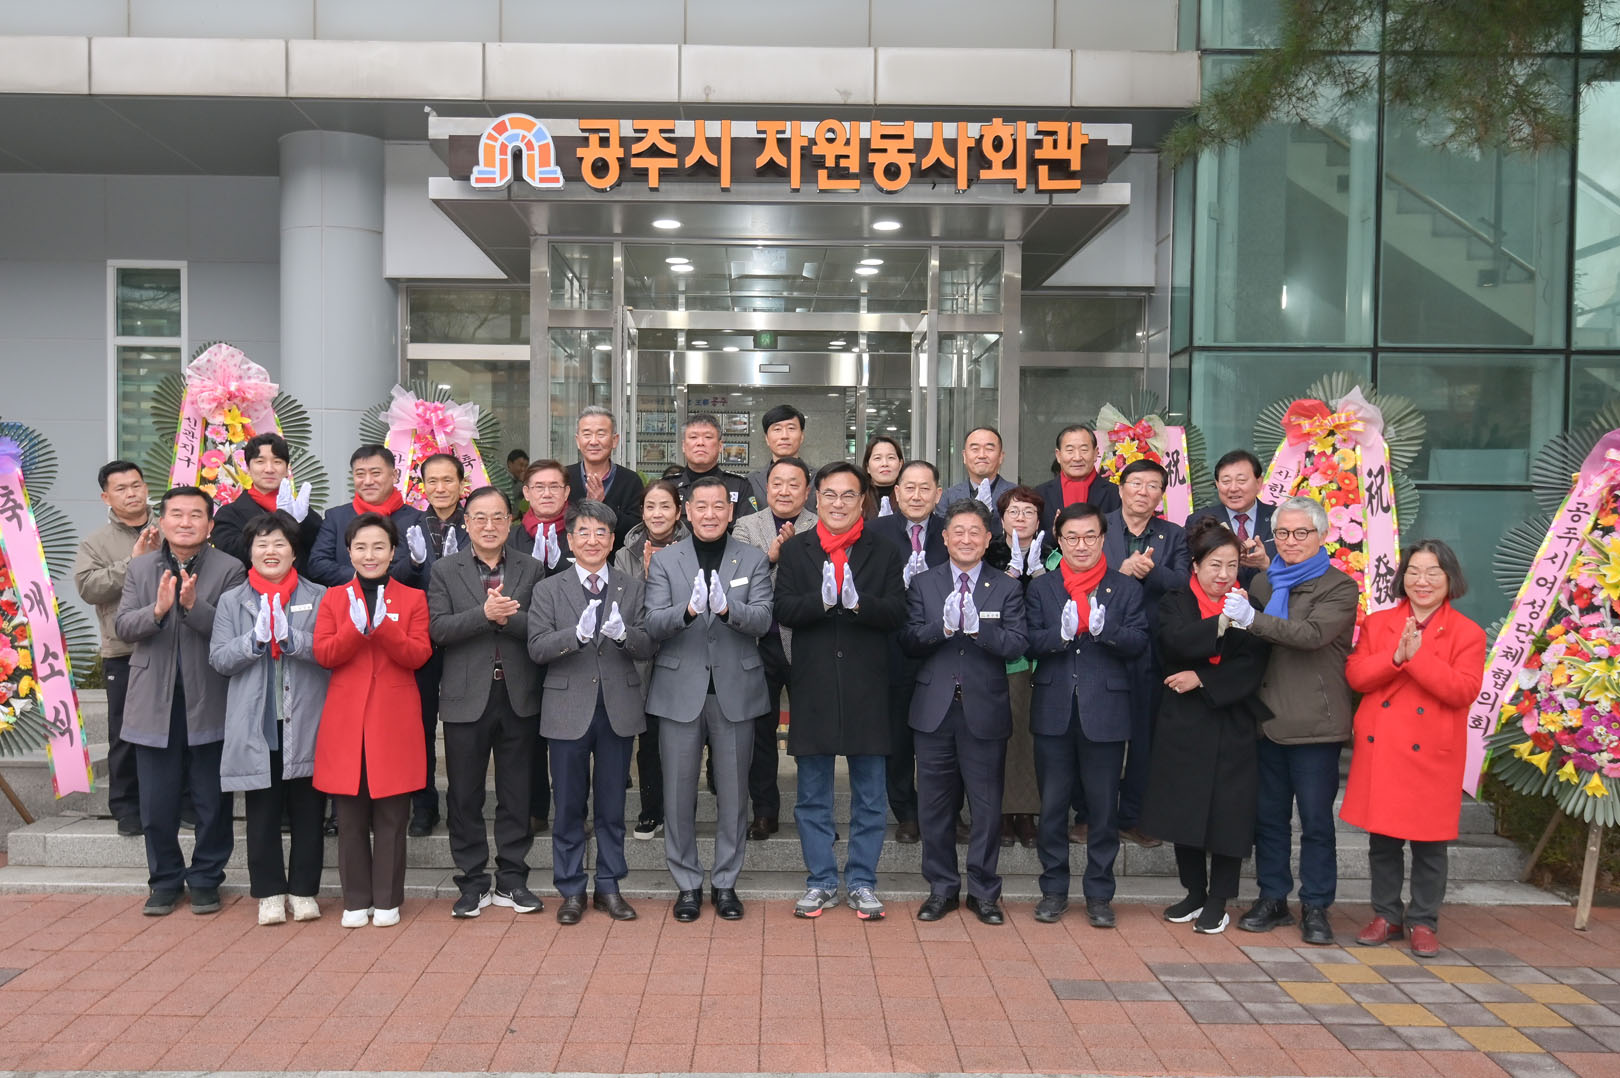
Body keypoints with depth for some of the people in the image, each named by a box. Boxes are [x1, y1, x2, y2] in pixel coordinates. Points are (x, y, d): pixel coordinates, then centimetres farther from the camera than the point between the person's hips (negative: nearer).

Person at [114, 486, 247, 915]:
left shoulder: (229, 570, -4)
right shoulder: (140, 568, 7)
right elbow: (122, 626, -2)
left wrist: (193, 606, -26)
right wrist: (157, 609, -20)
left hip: (209, 705, -2)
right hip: (155, 705, 3)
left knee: (212, 803, 8)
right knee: (156, 805, 10)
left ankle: (206, 879, 23)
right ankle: (164, 880, 26)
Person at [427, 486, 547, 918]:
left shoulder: (531, 570, 7)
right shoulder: (445, 570, 4)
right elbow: (437, 629, -9)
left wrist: (510, 618, -19)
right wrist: (484, 614, -20)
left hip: (518, 698, 1)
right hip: (467, 699, -1)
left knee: (516, 794, 8)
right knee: (465, 796, 6)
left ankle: (511, 880, 19)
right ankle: (472, 883, 17)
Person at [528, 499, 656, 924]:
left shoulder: (633, 588, 7)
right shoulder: (549, 589, 3)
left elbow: (649, 646, -1)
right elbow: (537, 648, -8)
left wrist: (623, 633, -22)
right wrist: (578, 633, -24)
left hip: (619, 709, 1)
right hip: (569, 709, -1)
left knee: (612, 805, 10)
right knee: (570, 806, 7)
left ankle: (609, 886, 22)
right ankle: (571, 890, 19)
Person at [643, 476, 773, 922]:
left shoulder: (753, 560, 4)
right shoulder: (665, 561, 4)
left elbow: (762, 620, -8)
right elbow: (653, 624, -8)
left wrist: (727, 607, -29)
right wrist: (688, 610, -29)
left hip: (735, 690, 0)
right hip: (680, 690, 0)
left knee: (732, 793, 8)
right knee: (679, 793, 6)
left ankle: (725, 882, 22)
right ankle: (687, 883, 20)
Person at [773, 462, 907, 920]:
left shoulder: (883, 553, 6)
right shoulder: (795, 550, 6)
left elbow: (897, 613, -5)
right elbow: (784, 611, -4)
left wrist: (858, 602, -23)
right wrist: (822, 600, -21)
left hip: (867, 688, 0)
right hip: (813, 688, 0)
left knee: (869, 795, 7)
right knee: (813, 795, 9)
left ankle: (861, 882, 19)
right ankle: (821, 881, 21)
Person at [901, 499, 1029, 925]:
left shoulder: (1006, 589, 4)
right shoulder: (923, 584, 7)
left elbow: (1016, 646, -7)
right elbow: (909, 642, -2)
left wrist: (978, 628, -23)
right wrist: (942, 627, -19)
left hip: (984, 712, -1)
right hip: (934, 710, 1)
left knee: (986, 806, 5)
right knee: (935, 805, 8)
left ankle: (983, 891, 19)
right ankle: (942, 887, 22)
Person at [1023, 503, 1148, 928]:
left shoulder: (1126, 588, 5)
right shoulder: (1041, 588, 8)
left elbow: (1139, 643, -5)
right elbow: (1029, 644, -1)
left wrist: (1104, 629, -23)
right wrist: (1060, 634, -21)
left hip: (1105, 712, -1)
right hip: (1054, 712, 1)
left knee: (1104, 808, 6)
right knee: (1052, 806, 8)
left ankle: (1099, 893, 18)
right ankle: (1054, 890, 21)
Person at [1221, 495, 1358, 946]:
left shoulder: (1339, 588, -3)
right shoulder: (1263, 584, 14)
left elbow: (1312, 634, -21)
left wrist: (1252, 620, -27)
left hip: (1314, 723, -5)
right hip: (1268, 719, 5)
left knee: (1316, 820, 3)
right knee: (1268, 815, 11)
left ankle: (1315, 907, 13)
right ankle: (1272, 898, 22)